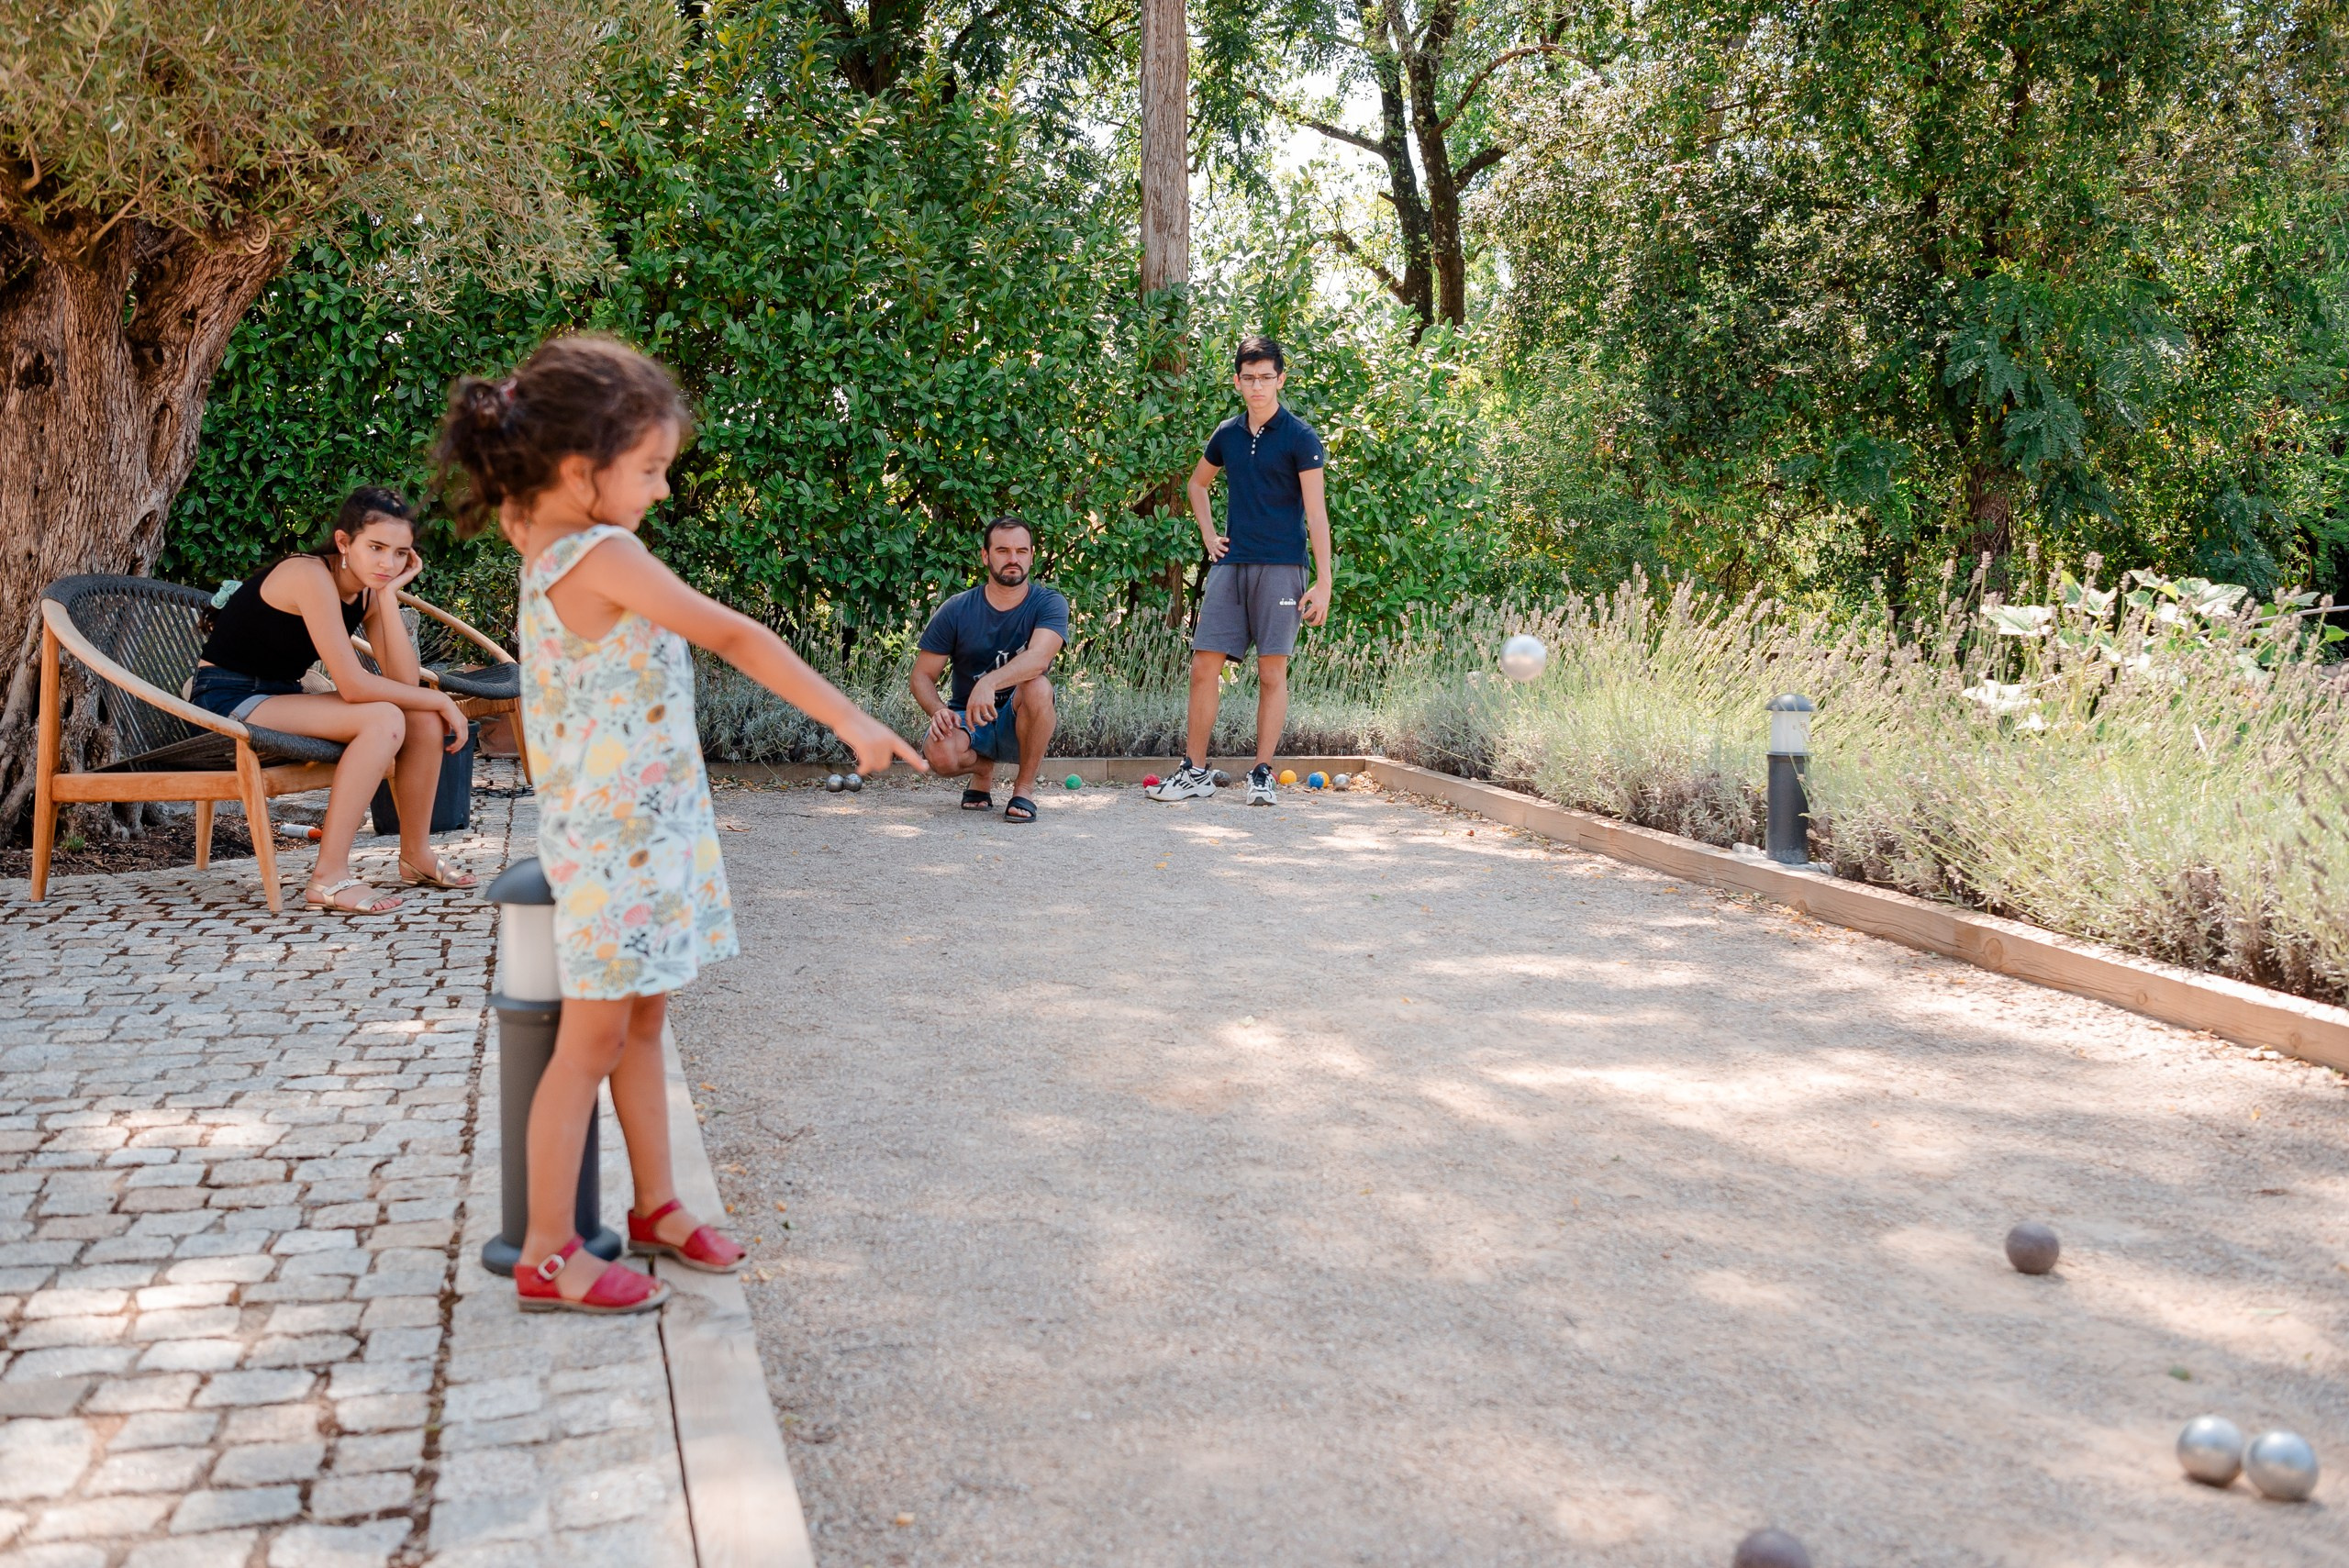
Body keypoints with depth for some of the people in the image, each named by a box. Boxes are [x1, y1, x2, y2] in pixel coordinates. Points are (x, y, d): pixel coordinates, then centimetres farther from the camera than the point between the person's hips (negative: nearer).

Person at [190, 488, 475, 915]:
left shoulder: (370, 590, 3)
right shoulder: (311, 577, -22)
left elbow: (405, 682, -8)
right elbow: (353, 686, -27)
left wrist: (390, 594, -11)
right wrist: (438, 700, -17)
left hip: (281, 698, 9)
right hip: (228, 702, -9)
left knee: (424, 718, -5)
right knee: (382, 720, -27)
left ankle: (416, 856, 10)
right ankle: (329, 877, -28)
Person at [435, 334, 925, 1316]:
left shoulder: (540, 538, 4)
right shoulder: (603, 558, -21)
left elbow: (510, 503, 29)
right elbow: (736, 638, -21)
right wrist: (850, 721, -18)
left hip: (640, 829, 9)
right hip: (618, 839, -9)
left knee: (641, 1021, 18)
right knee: (593, 1041, 0)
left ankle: (656, 1207, 32)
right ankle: (547, 1258, 11)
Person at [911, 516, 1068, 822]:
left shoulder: (1049, 604, -8)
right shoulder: (956, 610, -4)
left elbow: (1039, 658, -29)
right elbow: (922, 675, -1)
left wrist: (988, 683, -47)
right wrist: (938, 710, -24)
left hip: (1019, 723, -1)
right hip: (968, 721, 1)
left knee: (1037, 687, -34)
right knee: (941, 754, -34)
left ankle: (1023, 790, -15)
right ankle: (983, 769, 6)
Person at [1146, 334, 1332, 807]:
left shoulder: (1299, 437, -3)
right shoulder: (1227, 435, 11)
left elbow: (1316, 512, -7)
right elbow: (1197, 483, 31)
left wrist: (1323, 582, -12)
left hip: (1280, 568, -4)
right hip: (1230, 564, 5)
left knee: (1272, 671, -2)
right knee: (1204, 665, 0)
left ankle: (1262, 774, 6)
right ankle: (1195, 772, 8)